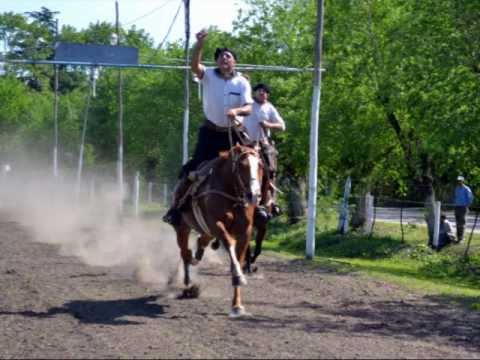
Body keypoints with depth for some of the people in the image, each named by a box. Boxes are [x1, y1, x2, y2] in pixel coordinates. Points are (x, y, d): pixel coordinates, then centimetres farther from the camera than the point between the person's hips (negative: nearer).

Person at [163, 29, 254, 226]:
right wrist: (199, 44, -40)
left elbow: (249, 107, -14)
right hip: (210, 132, -1)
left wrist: (237, 111, -37)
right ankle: (175, 206, 4)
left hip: (232, 133, 1)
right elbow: (194, 65, -25)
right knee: (193, 169, -7)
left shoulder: (242, 83, -4)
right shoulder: (208, 76, -4)